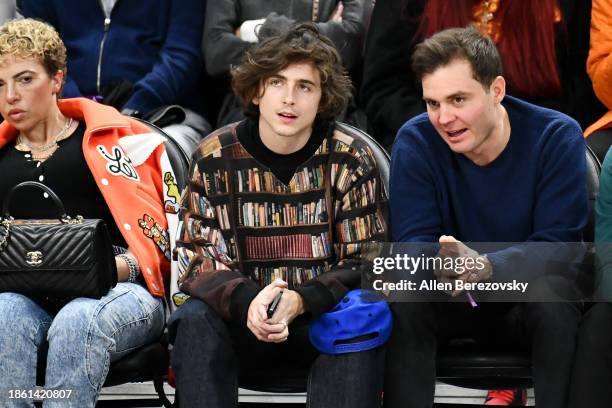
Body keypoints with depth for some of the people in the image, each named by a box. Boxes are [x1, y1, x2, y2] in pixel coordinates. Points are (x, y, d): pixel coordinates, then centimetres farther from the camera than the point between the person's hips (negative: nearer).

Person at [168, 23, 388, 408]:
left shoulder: (350, 158, -6)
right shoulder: (215, 156, -4)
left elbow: (367, 260, -7)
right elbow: (197, 255, -6)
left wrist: (302, 301, -26)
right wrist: (246, 301, -28)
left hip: (323, 316, -1)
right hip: (242, 315, 1)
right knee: (194, 320, -30)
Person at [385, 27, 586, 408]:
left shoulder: (557, 137, -15)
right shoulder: (415, 141, -11)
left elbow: (559, 244, -20)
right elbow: (413, 241, -13)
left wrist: (487, 266, -39)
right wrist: (440, 263, -39)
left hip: (531, 294, -1)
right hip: (452, 298, 1)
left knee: (553, 291, -34)